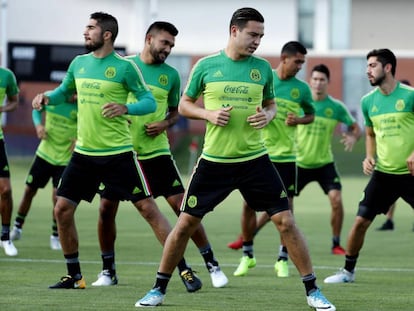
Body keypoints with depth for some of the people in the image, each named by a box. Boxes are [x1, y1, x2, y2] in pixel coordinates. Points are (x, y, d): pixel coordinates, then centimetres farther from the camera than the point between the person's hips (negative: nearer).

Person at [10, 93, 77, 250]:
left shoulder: (80, 107, -14)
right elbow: (36, 110, 12)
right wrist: (38, 125, -7)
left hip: (64, 159, -3)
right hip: (44, 153, 3)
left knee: (57, 196, -12)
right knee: (29, 190, 10)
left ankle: (56, 236, 6)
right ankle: (17, 227, 31)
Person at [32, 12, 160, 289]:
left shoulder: (125, 67, -9)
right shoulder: (79, 63, 8)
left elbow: (150, 102, -9)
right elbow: (64, 91, 22)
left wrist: (126, 108, -27)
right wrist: (47, 97, 1)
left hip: (118, 154, -6)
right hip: (84, 152, 6)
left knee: (147, 207, -7)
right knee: (62, 209, 2)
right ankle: (74, 276, 17)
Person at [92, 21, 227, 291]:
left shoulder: (171, 75, 3)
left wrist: (164, 124, -7)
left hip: (156, 152, 0)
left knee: (181, 205, -7)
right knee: (107, 209, -2)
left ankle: (212, 264, 1)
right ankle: (108, 270, 15)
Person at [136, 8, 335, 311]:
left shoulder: (262, 67, 3)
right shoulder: (206, 66, -2)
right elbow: (184, 104, 8)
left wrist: (267, 115, -7)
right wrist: (208, 114, -11)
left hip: (255, 160, 1)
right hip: (214, 161, -1)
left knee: (286, 222, -5)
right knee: (185, 224, 1)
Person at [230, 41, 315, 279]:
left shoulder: (301, 88, 3)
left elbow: (311, 114, 16)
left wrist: (298, 120, -5)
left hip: (286, 155, 1)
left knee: (286, 206, 0)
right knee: (249, 203, 0)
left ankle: (283, 259, 11)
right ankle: (247, 255, 15)